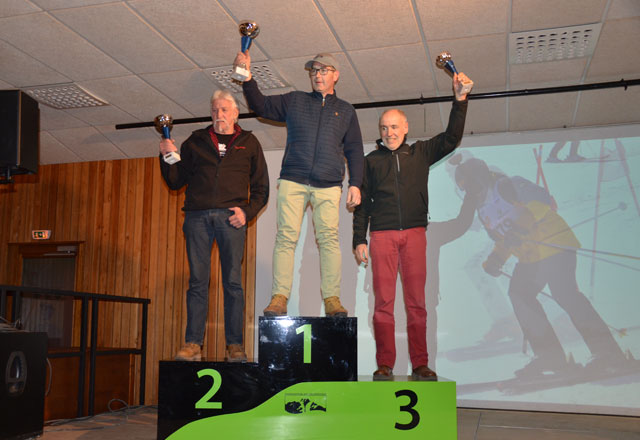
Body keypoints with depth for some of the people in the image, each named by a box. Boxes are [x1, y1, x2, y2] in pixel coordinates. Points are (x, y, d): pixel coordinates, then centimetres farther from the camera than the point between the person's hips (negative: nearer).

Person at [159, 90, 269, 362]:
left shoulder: (249, 143, 15)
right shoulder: (195, 142, 18)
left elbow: (261, 188, 12)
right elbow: (175, 182, 16)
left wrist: (247, 211, -3)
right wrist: (167, 157, 0)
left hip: (230, 217, -1)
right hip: (197, 216, 1)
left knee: (233, 282, -3)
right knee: (197, 281, -2)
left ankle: (235, 345, 1)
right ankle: (192, 344, 1)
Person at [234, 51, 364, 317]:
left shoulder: (345, 110, 20)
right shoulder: (294, 101, 19)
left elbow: (354, 150, 16)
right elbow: (261, 106, 18)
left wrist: (355, 183, 6)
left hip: (328, 186, 0)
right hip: (293, 181, 0)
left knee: (328, 238, -9)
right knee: (286, 237, -8)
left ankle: (332, 299, -6)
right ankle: (279, 297, -8)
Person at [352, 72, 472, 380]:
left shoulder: (420, 152, 15)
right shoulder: (371, 160, 14)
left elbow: (452, 138, 7)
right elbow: (362, 204, 11)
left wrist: (460, 100, -2)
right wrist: (359, 240, 3)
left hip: (414, 233, 1)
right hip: (382, 235, 0)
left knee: (416, 302, 0)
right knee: (383, 302, -3)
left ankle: (420, 365, 5)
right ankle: (384, 365, 3)